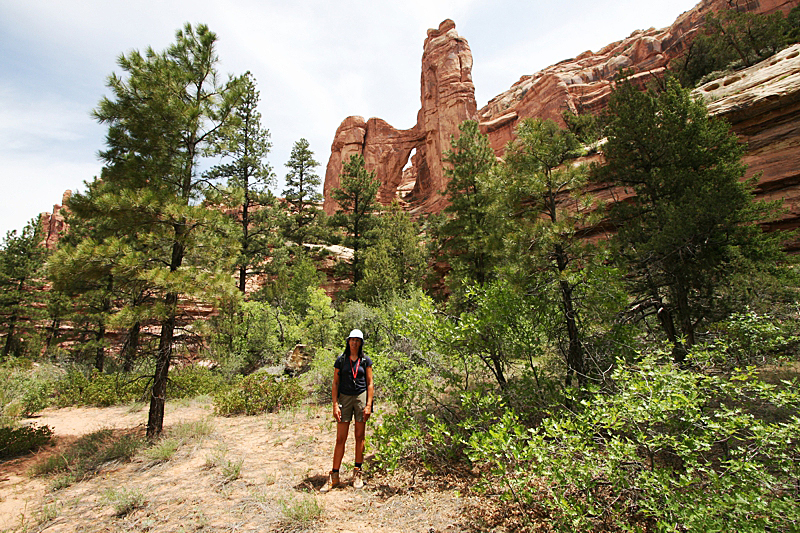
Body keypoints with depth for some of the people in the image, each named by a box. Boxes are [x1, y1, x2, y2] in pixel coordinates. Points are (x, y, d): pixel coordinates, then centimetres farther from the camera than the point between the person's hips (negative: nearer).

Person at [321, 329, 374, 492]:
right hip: (344, 398, 0)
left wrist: (368, 405, -4)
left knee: (360, 437, 8)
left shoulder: (366, 361, 3)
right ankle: (334, 476, 14)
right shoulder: (341, 360, 2)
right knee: (340, 439, 2)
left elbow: (370, 384, 3)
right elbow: (335, 383, 4)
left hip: (361, 397, 0)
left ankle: (357, 473, 22)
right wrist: (335, 404, -4)